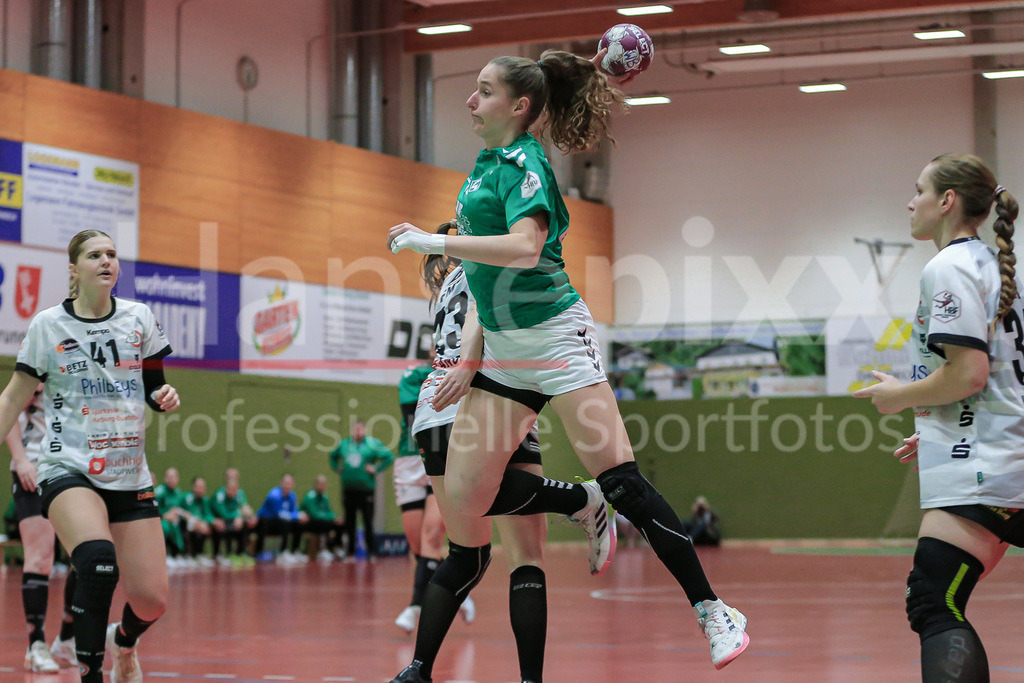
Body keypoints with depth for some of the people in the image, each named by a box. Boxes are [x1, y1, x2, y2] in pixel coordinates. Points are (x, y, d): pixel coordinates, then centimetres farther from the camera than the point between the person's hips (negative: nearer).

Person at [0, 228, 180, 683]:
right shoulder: (48, 325, 0)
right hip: (69, 471, -3)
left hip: (130, 476, 4)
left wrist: (165, 398, -6)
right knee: (99, 562, -33)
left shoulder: (139, 319, 7)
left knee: (152, 601, -2)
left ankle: (123, 642, 34)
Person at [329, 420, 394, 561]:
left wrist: (376, 469, -10)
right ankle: (350, 553, 14)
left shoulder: (372, 443, -2)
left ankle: (371, 552, 3)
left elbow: (389, 457, -6)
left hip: (366, 490, -4)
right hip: (348, 490, 4)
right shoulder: (344, 444, 11)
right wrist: (336, 467, 13)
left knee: (368, 523, -3)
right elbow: (333, 456, 29)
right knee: (349, 523, 7)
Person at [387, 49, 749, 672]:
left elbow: (524, 248, -27)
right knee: (466, 498, -1)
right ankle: (583, 504, 19)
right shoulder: (489, 161, 11)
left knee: (623, 482, -13)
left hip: (555, 335, -8)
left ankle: (713, 612, -7)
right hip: (502, 350, 8)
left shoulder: (524, 162, -13)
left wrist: (435, 242, -25)